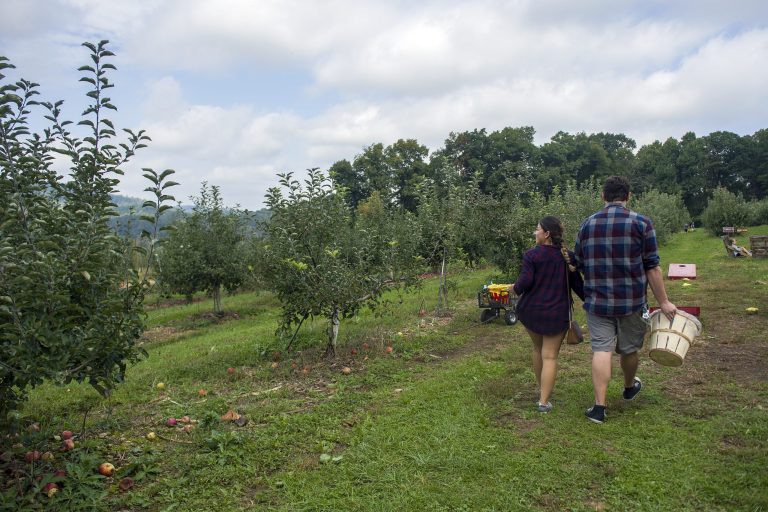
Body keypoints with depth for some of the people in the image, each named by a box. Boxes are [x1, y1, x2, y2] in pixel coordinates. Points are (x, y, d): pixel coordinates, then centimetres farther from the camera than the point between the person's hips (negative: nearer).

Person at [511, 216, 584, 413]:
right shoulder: (568, 256, -1)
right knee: (550, 356, 2)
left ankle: (541, 389, 36)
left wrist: (515, 288, 4)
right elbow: (578, 284, 3)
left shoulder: (531, 255, -10)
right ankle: (543, 401, -1)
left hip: (531, 310, 0)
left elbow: (525, 281, -17)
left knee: (538, 349, 21)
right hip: (557, 314, 0)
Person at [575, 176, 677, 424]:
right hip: (631, 301, -1)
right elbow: (652, 267, -6)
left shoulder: (587, 225, 4)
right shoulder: (641, 223, -6)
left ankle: (599, 407, -3)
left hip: (597, 301, 1)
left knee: (601, 350, 1)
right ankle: (630, 387, 42)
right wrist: (663, 302, 0)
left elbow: (579, 265, 11)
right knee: (629, 349, 17)